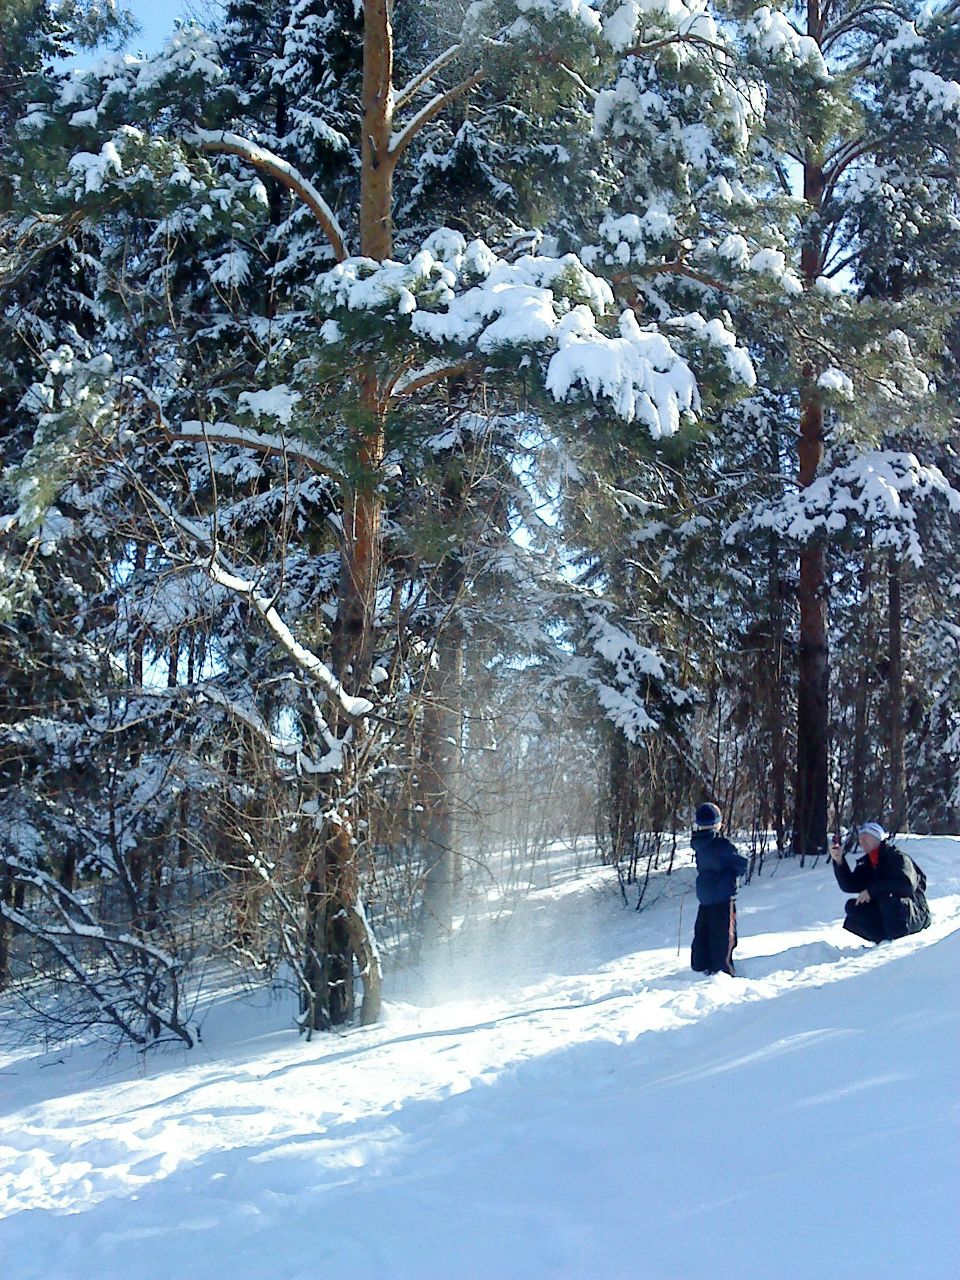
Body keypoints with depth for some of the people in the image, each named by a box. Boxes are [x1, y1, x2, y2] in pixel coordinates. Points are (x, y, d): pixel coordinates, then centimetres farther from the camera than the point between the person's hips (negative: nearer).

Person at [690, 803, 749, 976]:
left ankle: (700, 966, 21)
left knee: (702, 931, 15)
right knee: (723, 934, -1)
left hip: (704, 895, 7)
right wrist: (734, 872, 9)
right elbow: (742, 864, -12)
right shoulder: (721, 844, -19)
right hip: (723, 895, -7)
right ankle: (723, 968, -1)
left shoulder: (698, 843, 1)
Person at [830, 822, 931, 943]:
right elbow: (849, 886, -1)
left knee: (887, 896, -34)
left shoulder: (897, 857, -11)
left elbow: (906, 884, -28)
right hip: (884, 916, 7)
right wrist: (839, 862, -16)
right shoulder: (865, 864, 10)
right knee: (852, 906, -10)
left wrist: (871, 890, -28)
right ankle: (883, 938, -21)